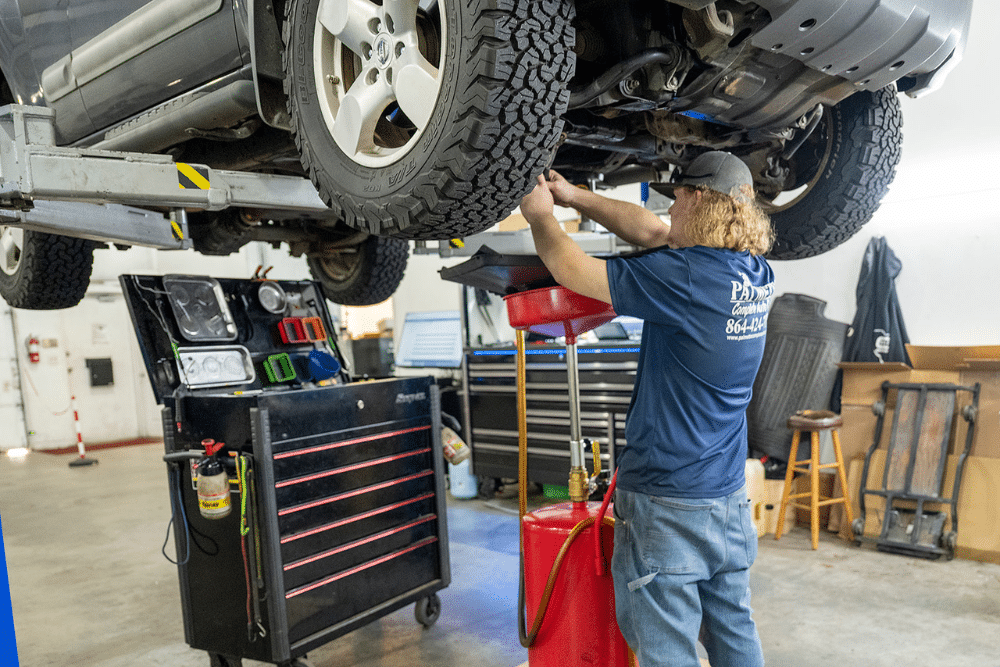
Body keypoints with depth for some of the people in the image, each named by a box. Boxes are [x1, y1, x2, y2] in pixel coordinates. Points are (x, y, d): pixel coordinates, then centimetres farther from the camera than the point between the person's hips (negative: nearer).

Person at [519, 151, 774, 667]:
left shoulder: (686, 276, -21)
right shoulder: (756, 275, 4)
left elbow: (571, 270, -13)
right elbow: (653, 232, 12)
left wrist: (540, 214, 5)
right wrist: (574, 197, 15)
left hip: (667, 506, -8)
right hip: (730, 498, 8)